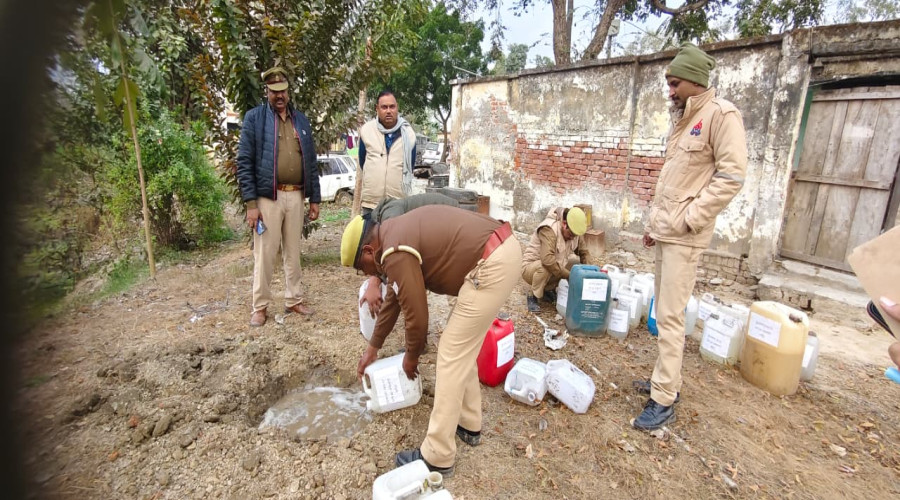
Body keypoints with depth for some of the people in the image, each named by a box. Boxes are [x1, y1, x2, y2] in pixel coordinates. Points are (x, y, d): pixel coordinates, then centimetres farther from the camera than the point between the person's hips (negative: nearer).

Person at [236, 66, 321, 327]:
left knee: (293, 252, 12)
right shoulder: (254, 118, -1)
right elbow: (244, 162, -5)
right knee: (264, 254, 3)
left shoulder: (301, 120, 12)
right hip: (267, 197, -4)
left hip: (296, 196, 4)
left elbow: (311, 162, 13)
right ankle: (260, 306, 16)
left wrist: (314, 198, 8)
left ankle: (293, 300, 25)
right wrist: (250, 203, -12)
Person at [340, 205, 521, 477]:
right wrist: (372, 348, 35)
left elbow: (416, 315, -7)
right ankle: (469, 424, 35)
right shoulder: (396, 233, 19)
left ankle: (437, 457, 11)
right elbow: (393, 299, 28)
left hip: (492, 263, -11)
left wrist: (411, 357, 14)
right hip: (504, 248, 11)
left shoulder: (396, 253, -12)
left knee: (451, 354, -2)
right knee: (464, 346, 20)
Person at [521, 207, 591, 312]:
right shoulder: (548, 229, -30)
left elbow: (584, 253, 4)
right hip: (530, 267, -8)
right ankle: (532, 295, -10)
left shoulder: (574, 232, -6)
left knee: (576, 261, -10)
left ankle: (548, 289, 5)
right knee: (545, 267, -38)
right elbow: (547, 260, -41)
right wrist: (569, 276, -35)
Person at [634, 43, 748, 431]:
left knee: (670, 317, -7)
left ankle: (664, 400, 3)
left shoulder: (721, 114, -9)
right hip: (665, 231, 9)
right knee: (664, 312, 13)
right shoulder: (682, 118, 18)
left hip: (685, 235, -9)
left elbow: (731, 176, -16)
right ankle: (667, 380, 26)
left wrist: (689, 219, -17)